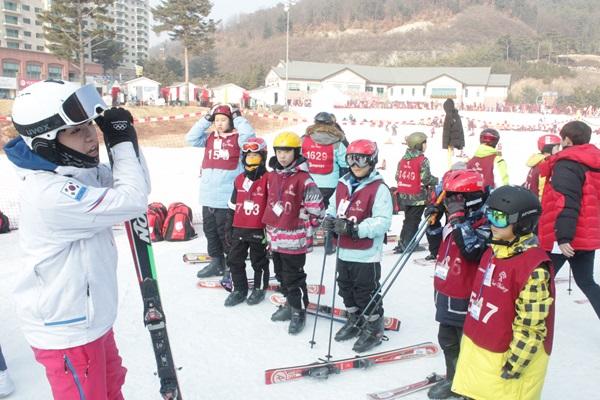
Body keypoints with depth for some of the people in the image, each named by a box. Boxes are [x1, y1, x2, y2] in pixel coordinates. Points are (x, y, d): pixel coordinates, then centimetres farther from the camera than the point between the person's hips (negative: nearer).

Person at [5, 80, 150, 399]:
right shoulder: (50, 193, -29)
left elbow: (136, 190, 4)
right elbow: (131, 202, -30)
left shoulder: (82, 172, -1)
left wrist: (126, 139, -10)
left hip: (91, 319, 9)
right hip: (66, 331, -9)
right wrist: (122, 142, -21)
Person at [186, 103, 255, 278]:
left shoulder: (237, 138, -3)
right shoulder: (210, 137, 13)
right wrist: (206, 119, 5)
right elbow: (191, 138, 7)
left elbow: (249, 135, -21)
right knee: (210, 231, 15)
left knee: (226, 233, -2)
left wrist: (237, 117, -9)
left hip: (227, 198, -7)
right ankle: (216, 263, 30)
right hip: (208, 196, 7)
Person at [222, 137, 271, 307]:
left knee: (259, 262, 11)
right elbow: (232, 206, 12)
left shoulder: (268, 179, -10)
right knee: (234, 260, 10)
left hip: (258, 231, -5)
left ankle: (259, 288, 29)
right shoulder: (239, 179, 6)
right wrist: (228, 229, 11)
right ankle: (239, 289, 25)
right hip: (239, 229, 5)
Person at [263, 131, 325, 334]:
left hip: (294, 239, -7)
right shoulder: (272, 176, 6)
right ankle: (290, 304, 38)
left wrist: (305, 230, -7)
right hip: (275, 238, 8)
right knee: (281, 275, 20)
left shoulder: (303, 179, -17)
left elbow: (316, 207, -14)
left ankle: (298, 312, 20)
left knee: (294, 277, 3)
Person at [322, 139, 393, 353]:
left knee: (366, 293, 5)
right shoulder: (342, 185, 6)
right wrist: (330, 220, -4)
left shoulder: (379, 189, -15)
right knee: (346, 288, 21)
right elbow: (333, 208, 18)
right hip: (344, 252, 7)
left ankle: (374, 328, 25)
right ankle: (354, 320, 41)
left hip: (366, 255, -7)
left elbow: (382, 222, -22)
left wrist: (355, 229, -29)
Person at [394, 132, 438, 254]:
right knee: (413, 220, 3)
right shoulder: (422, 160, -14)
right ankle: (408, 244, 5)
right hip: (418, 197, -6)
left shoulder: (403, 159, 6)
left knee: (408, 219, 18)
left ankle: (402, 243, 21)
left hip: (404, 196, 7)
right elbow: (426, 179, -17)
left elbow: (397, 176, 9)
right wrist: (437, 181, 1)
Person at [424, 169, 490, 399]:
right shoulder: (453, 224, 7)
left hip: (465, 302, -9)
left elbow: (472, 250, -36)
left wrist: (458, 220, -33)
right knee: (447, 341, 21)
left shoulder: (483, 227, -18)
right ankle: (452, 379, 39)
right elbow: (439, 250, 21)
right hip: (446, 297, 9)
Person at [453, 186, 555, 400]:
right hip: (477, 349, 8)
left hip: (504, 358, -8)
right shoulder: (493, 252, 3)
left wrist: (514, 365, -18)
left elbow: (531, 326, -21)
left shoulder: (534, 267, -23)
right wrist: (468, 340, 19)